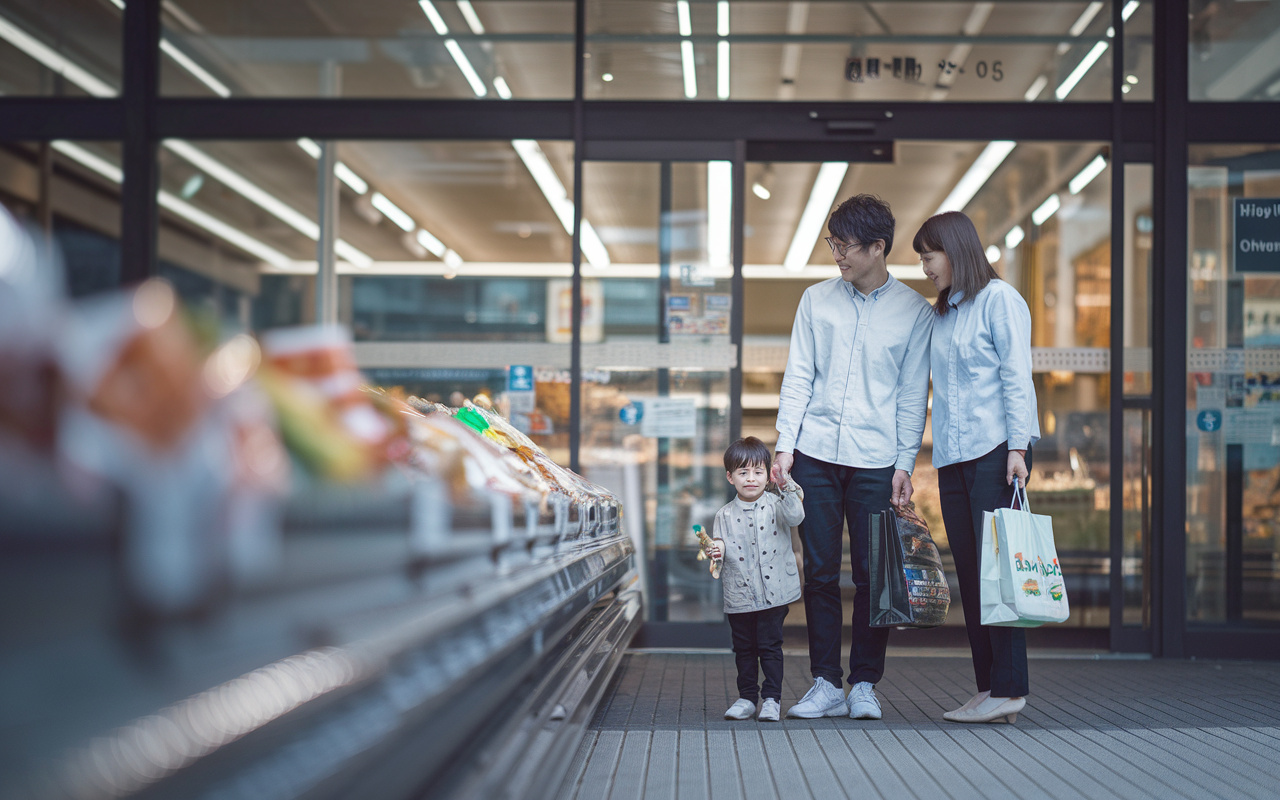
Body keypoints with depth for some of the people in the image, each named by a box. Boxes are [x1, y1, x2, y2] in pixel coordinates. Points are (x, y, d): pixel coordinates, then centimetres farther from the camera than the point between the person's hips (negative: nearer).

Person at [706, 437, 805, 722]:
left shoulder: (775, 504, 0)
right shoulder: (725, 515, 6)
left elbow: (795, 517, -19)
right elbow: (720, 547, 7)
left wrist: (787, 487, -31)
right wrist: (718, 552, -16)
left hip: (774, 593, -2)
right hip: (739, 595, 3)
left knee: (770, 645, -1)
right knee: (744, 648, 10)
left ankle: (772, 698, 7)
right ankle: (747, 697, 20)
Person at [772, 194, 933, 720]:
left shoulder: (914, 311, 3)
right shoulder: (816, 300, 8)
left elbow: (913, 396, 3)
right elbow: (798, 377, 8)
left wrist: (905, 465, -3)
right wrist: (785, 446, 0)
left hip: (876, 460, -2)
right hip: (816, 455, 2)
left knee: (873, 574, 1)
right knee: (820, 572, 4)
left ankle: (864, 684, 12)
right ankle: (826, 683, 11)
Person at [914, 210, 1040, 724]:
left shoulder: (999, 299, -1)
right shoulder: (941, 314, 20)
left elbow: (1017, 377, -7)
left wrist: (1017, 447, -15)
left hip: (995, 448, -7)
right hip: (952, 454, 7)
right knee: (970, 572, 3)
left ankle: (1009, 688, -9)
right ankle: (988, 689, 5)